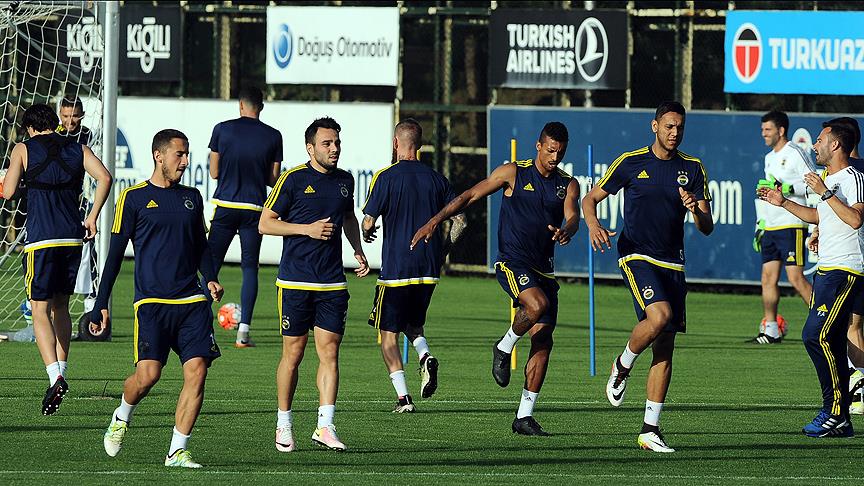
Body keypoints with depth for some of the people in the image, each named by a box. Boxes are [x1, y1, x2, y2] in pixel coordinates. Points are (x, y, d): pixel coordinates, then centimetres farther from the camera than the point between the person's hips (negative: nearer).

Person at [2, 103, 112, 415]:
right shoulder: (78, 149, 11)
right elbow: (104, 177, -3)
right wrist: (93, 217, 3)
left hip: (40, 239, -4)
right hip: (73, 237, 4)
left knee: (40, 311, -5)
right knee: (61, 307, 20)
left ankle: (55, 376, -23)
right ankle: (61, 369, 18)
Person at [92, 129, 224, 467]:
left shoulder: (191, 198, 15)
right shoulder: (134, 198, 1)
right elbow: (115, 253, 3)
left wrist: (210, 279, 5)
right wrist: (100, 305, 1)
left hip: (192, 300, 4)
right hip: (151, 301, -4)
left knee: (197, 372, -9)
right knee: (148, 373, -16)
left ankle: (178, 451, -2)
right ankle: (122, 418, 17)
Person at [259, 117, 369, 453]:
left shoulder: (344, 181, 11)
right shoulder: (293, 179, -6)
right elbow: (265, 223, -4)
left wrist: (358, 251, 16)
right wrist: (307, 229, -14)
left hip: (332, 284, 4)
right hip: (295, 282, -4)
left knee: (329, 353, -4)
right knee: (293, 353, 2)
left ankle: (325, 426, -5)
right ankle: (284, 424, 15)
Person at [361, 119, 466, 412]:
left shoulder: (386, 177, -8)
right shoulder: (435, 178, 6)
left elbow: (368, 223, -11)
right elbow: (460, 220, 5)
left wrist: (367, 233, 12)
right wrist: (443, 249, 20)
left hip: (396, 268, -5)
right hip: (429, 270, 5)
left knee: (389, 333, 6)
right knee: (413, 322, 24)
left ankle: (403, 398, -4)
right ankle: (426, 357, -7)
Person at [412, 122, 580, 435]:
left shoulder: (567, 185, 7)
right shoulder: (514, 173, -1)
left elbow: (573, 216, -8)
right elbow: (471, 196, 3)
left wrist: (566, 231, -33)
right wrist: (435, 221, -4)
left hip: (543, 268, 4)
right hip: (512, 262, -4)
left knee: (543, 342, -1)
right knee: (538, 304, -33)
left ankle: (524, 416, 5)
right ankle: (504, 348, -4)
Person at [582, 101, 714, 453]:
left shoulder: (693, 169, 7)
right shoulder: (632, 162, 0)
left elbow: (707, 228, 6)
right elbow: (590, 199, 6)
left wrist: (696, 210, -17)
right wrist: (593, 225, -16)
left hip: (672, 263, 4)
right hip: (636, 256, -4)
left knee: (665, 350, 0)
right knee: (660, 315, -29)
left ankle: (650, 430, 4)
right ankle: (623, 366, 0)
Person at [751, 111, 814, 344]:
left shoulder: (795, 153, -6)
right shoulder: (769, 158, 21)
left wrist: (784, 188, -22)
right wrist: (760, 225, 25)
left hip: (792, 226, -9)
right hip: (771, 227, 9)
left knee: (796, 277, -14)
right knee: (768, 278, 4)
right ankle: (771, 330, 8)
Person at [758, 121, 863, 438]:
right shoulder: (829, 179, 19)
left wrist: (825, 193, -23)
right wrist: (784, 203, 30)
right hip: (826, 270, 10)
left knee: (815, 335, -18)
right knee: (831, 344, 6)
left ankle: (835, 410, -13)